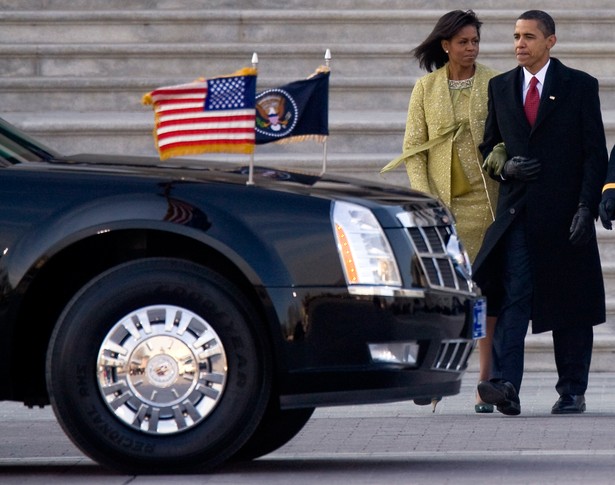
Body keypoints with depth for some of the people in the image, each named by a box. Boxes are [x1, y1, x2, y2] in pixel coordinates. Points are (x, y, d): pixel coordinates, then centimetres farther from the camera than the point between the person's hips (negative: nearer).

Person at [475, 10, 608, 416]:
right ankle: (506, 386, -20)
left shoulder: (580, 86, 2)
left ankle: (572, 392, 11)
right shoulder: (500, 87, 13)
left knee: (570, 306, 4)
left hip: (564, 213, -2)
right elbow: (489, 146, 21)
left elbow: (595, 153, -1)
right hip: (517, 214, 2)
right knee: (512, 298, -11)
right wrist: (502, 167, -2)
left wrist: (586, 207, -11)